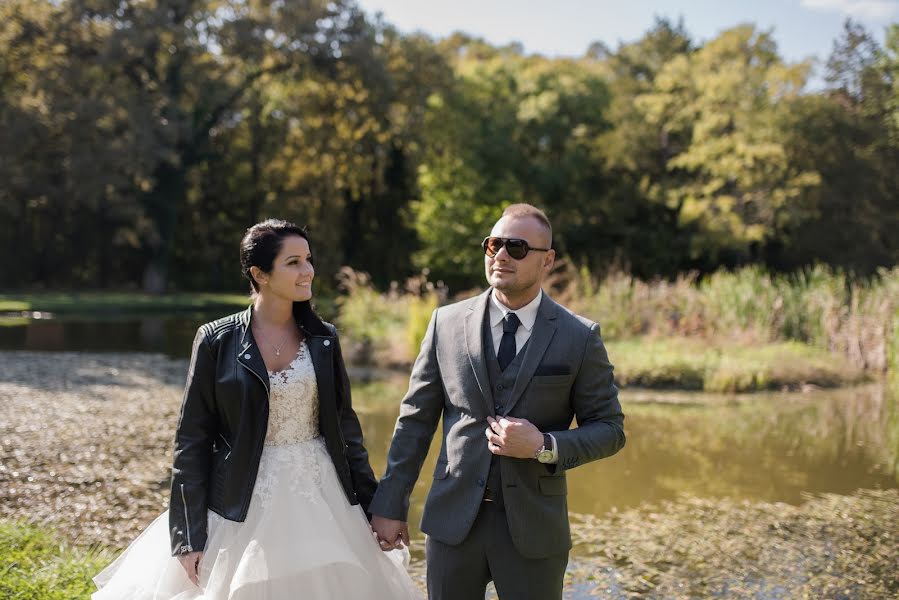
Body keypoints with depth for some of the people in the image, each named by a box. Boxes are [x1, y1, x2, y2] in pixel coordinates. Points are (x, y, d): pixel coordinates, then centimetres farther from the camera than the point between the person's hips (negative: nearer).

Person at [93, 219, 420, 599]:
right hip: (246, 507, -3)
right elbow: (192, 440, -5)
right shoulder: (217, 341, -6)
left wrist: (373, 505, 8)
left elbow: (345, 425, 10)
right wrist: (189, 536, -8)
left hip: (321, 500, 3)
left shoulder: (323, 338, 4)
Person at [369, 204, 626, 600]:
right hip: (453, 519, 2)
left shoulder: (580, 337, -2)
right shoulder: (447, 323, 2)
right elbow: (415, 420, 5)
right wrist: (390, 505, 4)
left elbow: (609, 429, 1)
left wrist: (544, 446, -16)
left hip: (533, 525, -1)